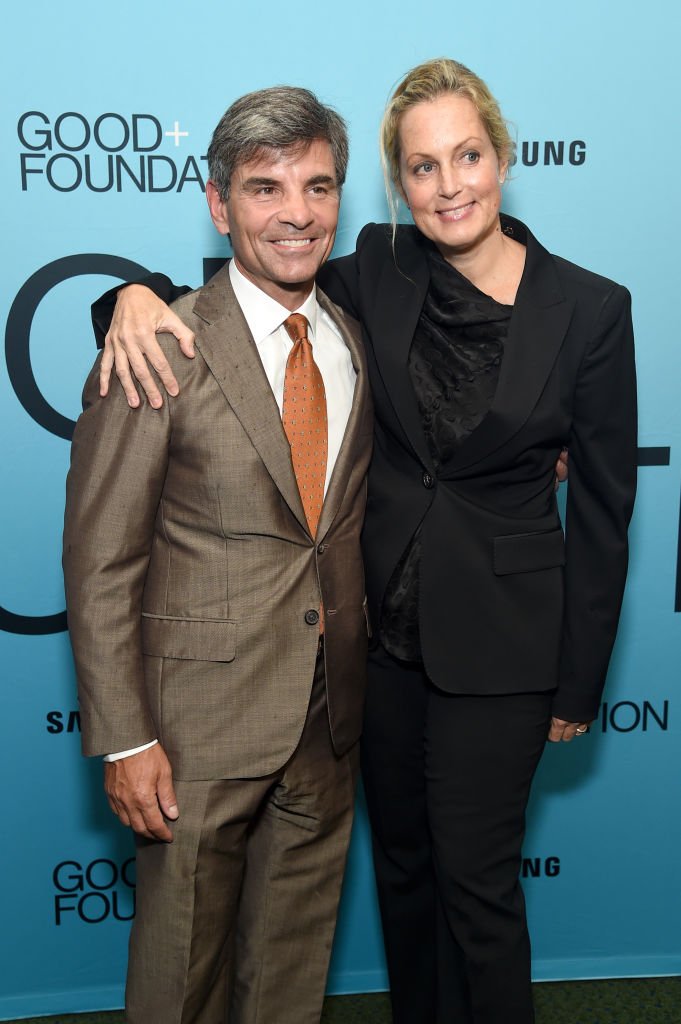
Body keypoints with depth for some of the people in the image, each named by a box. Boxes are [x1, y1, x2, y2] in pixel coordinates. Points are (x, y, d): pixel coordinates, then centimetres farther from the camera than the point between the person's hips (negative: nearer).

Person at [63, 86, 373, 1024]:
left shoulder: (358, 341, 5)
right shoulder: (159, 350, -13)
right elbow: (100, 563, -11)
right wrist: (124, 739, -12)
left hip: (330, 726, 5)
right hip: (203, 722, -4)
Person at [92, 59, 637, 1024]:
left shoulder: (589, 308, -11)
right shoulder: (380, 274, -4)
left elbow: (601, 510, -6)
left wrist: (578, 684, -3)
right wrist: (141, 290, -19)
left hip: (498, 636, -3)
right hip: (381, 619, 4)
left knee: (476, 876, 10)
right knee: (401, 861, 20)